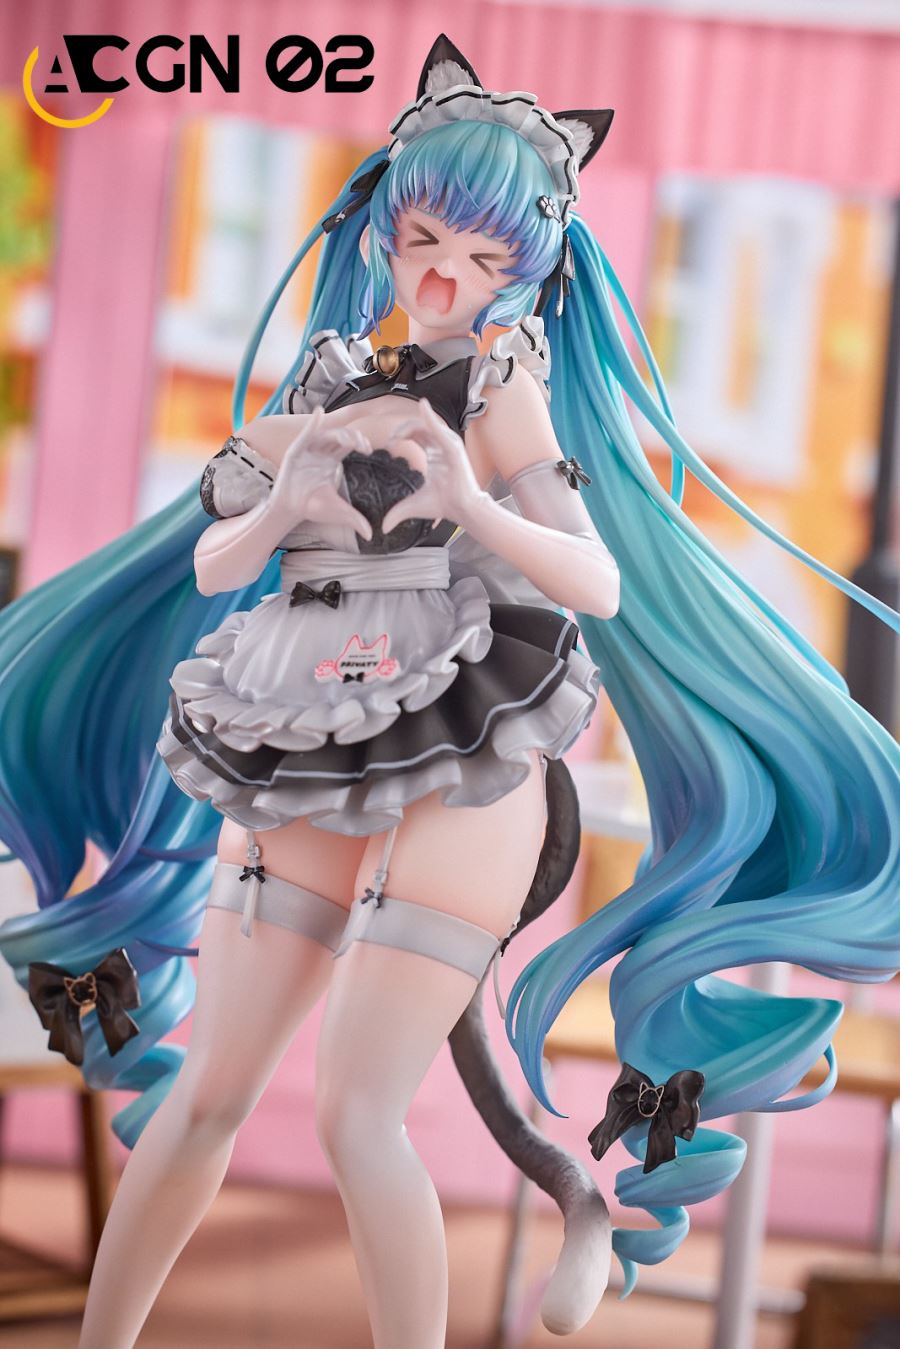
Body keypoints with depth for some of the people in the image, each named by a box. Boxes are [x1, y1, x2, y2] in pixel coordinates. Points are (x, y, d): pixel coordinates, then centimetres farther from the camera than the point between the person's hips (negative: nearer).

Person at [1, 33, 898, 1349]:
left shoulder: (503, 389, -1)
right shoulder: (325, 379, 11)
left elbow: (602, 586, -10)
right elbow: (212, 564, 9)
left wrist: (472, 508, -25)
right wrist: (282, 507, -12)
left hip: (453, 775, -4)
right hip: (301, 772, 5)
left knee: (357, 1115, -10)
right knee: (207, 1092, 6)